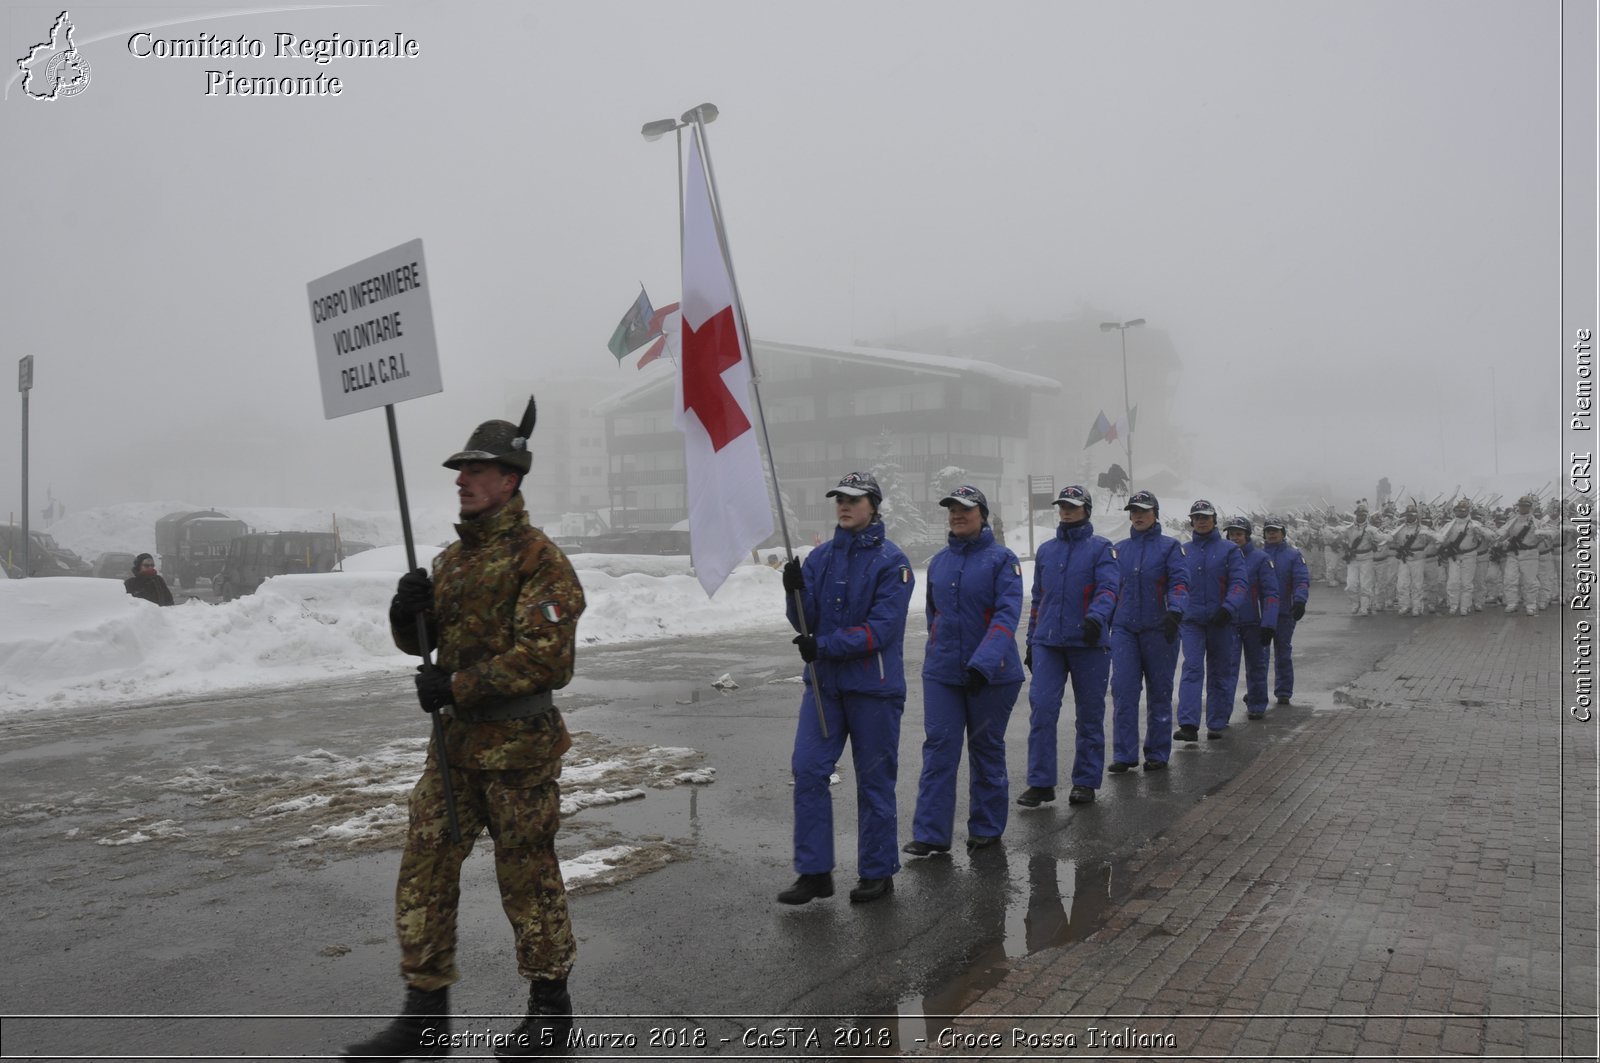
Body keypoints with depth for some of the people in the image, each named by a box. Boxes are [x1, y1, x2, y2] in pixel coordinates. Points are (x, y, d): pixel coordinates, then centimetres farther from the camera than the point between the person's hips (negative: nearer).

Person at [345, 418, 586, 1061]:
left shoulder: (537, 558, -13)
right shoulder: (453, 556, 12)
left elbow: (547, 654, -21)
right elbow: (417, 641, 17)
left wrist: (458, 686, -20)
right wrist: (407, 611, -6)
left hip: (517, 744, -7)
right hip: (454, 742, 8)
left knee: (527, 875, 5)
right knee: (423, 869, 9)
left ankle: (550, 1007, 23)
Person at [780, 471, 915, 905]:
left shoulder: (891, 561, -10)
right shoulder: (821, 557, 7)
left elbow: (882, 628, -17)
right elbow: (805, 623, 4)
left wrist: (825, 646, -22)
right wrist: (796, 591, -16)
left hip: (874, 686, -5)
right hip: (824, 682, 5)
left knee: (874, 782, 6)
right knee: (807, 770, 0)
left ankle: (878, 872, 21)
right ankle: (814, 872, 11)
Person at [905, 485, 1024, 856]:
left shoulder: (1002, 559, -8)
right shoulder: (938, 562, 8)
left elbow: (1007, 614, -18)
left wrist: (983, 663, -28)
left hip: (992, 673, -4)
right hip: (942, 673, 4)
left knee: (986, 749, 9)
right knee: (938, 746, -2)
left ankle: (987, 827, 23)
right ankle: (930, 833, 0)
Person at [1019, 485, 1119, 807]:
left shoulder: (1101, 548, 1)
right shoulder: (1045, 550, 14)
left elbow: (1108, 588, -13)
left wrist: (1096, 617, -32)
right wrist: (1031, 642, 18)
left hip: (1089, 644, -3)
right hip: (1047, 644, 3)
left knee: (1089, 716, 6)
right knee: (1041, 711, -6)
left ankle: (1086, 783, 17)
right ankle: (1041, 783, 0)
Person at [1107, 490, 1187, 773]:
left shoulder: (1169, 546, 1)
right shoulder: (1120, 549, 13)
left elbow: (1179, 581, -10)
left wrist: (1174, 612, -26)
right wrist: (1106, 619, 12)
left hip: (1158, 629, -3)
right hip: (1124, 629, 3)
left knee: (1159, 692, 6)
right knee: (1123, 691, -4)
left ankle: (1157, 753, 16)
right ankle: (1124, 754, 1)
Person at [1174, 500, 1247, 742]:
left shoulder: (1229, 550, 3)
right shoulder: (1182, 552, 10)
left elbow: (1238, 583, -6)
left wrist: (1228, 608, -21)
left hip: (1220, 621, -1)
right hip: (1191, 621, 1)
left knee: (1219, 673, 7)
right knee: (1192, 669, -12)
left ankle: (1217, 724, 17)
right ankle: (1188, 725, -20)